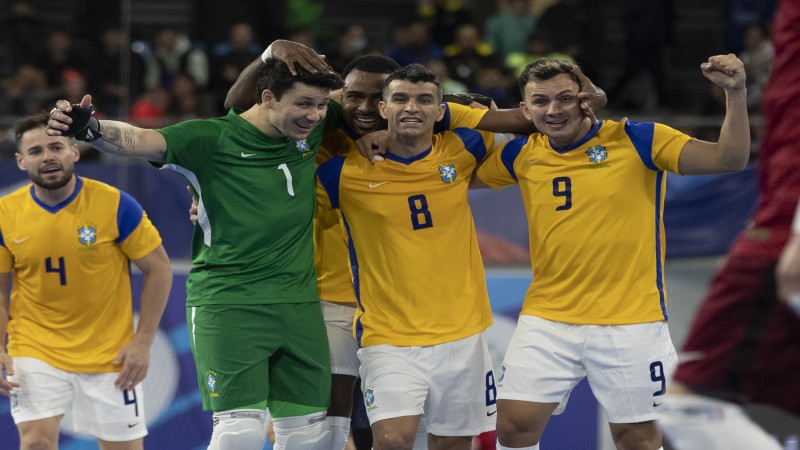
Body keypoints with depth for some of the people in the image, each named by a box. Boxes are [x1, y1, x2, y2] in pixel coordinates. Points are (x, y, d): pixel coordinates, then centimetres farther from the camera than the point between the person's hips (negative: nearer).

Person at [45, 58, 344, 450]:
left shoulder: (312, 131, 5)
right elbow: (138, 141, -22)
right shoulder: (212, 139, -9)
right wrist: (90, 129, -41)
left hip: (299, 303, 5)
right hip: (226, 304, -5)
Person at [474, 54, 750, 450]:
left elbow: (730, 159, -11)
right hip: (547, 318, 3)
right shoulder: (522, 155, 5)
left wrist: (735, 94, -25)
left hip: (629, 319, -3)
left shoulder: (636, 139, -6)